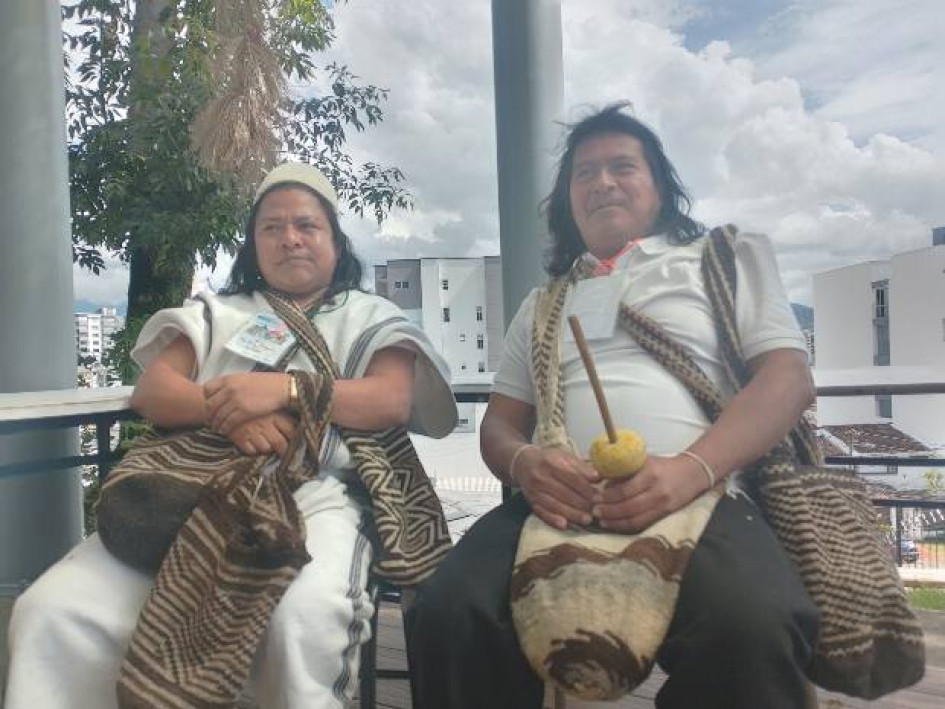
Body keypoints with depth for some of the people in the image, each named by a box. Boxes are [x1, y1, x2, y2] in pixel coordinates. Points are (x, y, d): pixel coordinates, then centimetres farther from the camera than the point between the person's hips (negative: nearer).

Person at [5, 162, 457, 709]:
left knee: (300, 615, -35)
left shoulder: (370, 317, 18)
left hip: (317, 496, -2)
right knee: (54, 610, -21)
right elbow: (152, 391, 10)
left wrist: (284, 389, -15)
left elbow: (393, 401, -1)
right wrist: (227, 411, -13)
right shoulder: (216, 313, 25)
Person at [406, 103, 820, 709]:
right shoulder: (543, 302, 27)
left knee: (753, 626, -35)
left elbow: (789, 379, 5)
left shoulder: (725, 256, 19)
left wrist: (692, 469, -14)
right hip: (557, 505, 3)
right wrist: (524, 463, -6)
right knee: (448, 613, -27)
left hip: (696, 500, -2)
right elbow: (499, 422, 21)